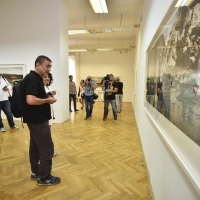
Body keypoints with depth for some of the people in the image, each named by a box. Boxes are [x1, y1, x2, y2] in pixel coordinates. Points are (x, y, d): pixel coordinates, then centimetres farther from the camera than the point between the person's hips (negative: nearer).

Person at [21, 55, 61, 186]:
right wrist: (48, 100, -16)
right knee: (47, 148, 1)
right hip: (38, 120, -10)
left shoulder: (36, 78, 12)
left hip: (37, 119, 10)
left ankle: (35, 172, 34)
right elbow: (31, 100, -29)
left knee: (36, 146, 18)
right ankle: (44, 178, 17)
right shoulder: (32, 78, -19)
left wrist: (47, 96, 6)